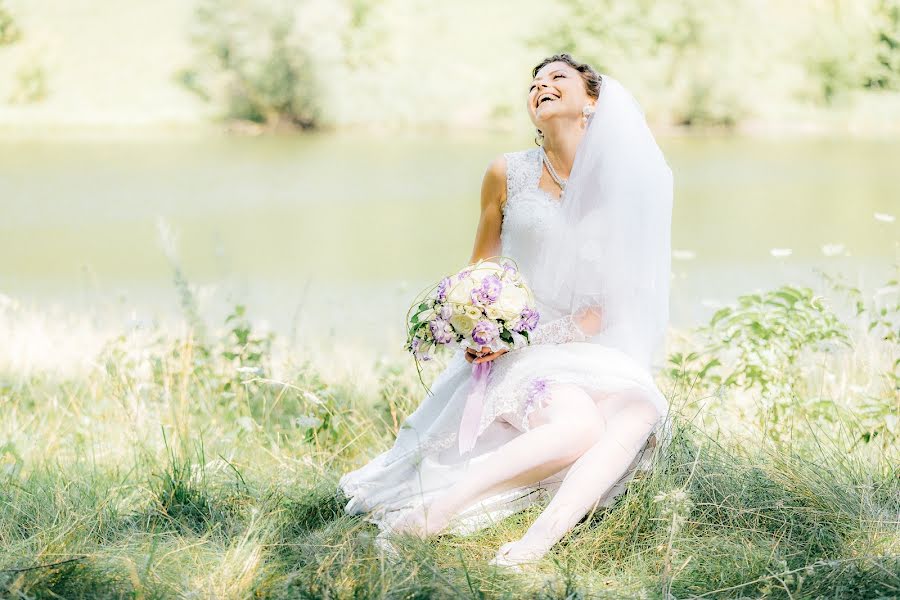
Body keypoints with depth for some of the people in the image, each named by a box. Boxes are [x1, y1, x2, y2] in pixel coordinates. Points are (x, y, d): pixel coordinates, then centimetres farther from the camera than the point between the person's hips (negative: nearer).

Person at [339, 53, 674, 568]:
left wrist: (535, 332, -14)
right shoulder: (508, 174, 4)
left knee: (638, 417, -32)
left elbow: (606, 306, 1)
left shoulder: (617, 188, 3)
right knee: (579, 426, -34)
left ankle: (538, 541, -47)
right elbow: (481, 265, 16)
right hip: (520, 349, -2)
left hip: (595, 351, 2)